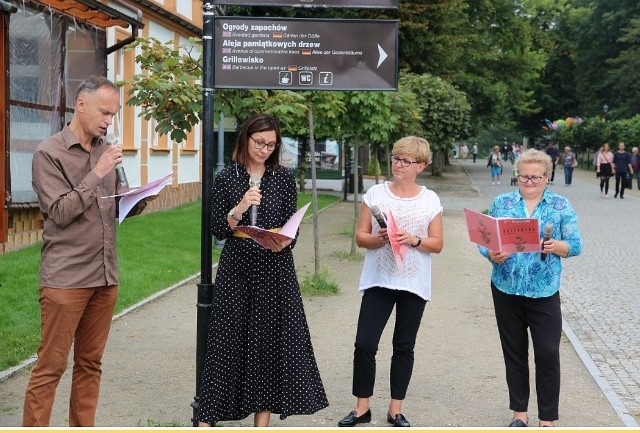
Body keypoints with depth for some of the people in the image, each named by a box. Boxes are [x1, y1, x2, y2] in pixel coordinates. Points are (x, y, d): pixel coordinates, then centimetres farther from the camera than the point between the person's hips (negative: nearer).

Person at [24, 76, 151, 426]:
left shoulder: (105, 151, 12)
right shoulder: (49, 153, -5)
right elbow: (60, 212, -13)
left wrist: (139, 200, -3)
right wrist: (97, 174, -15)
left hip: (105, 276, 6)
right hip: (65, 278, -6)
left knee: (90, 363, 11)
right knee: (51, 365, -4)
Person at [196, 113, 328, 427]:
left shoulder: (284, 178, 5)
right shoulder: (226, 178, 2)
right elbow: (217, 230, -2)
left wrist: (283, 242, -19)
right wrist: (240, 208, -19)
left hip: (275, 271, 1)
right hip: (236, 271, -1)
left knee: (270, 342, 2)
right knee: (226, 341, -1)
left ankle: (262, 423, 12)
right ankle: (206, 420, 7)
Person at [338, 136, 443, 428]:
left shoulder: (430, 200, 1)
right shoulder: (375, 194, 1)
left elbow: (437, 244, 0)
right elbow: (360, 237, 1)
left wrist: (413, 240, -18)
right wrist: (380, 239, -19)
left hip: (414, 284, 0)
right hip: (378, 281, 0)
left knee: (404, 346, 8)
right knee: (364, 344, -4)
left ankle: (395, 409, 19)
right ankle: (362, 407, 11)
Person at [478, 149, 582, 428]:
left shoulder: (561, 206, 1)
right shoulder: (501, 203, 5)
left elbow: (575, 245, 0)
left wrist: (557, 247, -21)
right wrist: (492, 255, -18)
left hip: (544, 293, -2)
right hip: (507, 290, 2)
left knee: (548, 355, -3)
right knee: (514, 352, 11)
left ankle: (547, 420, 10)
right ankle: (520, 412, 25)